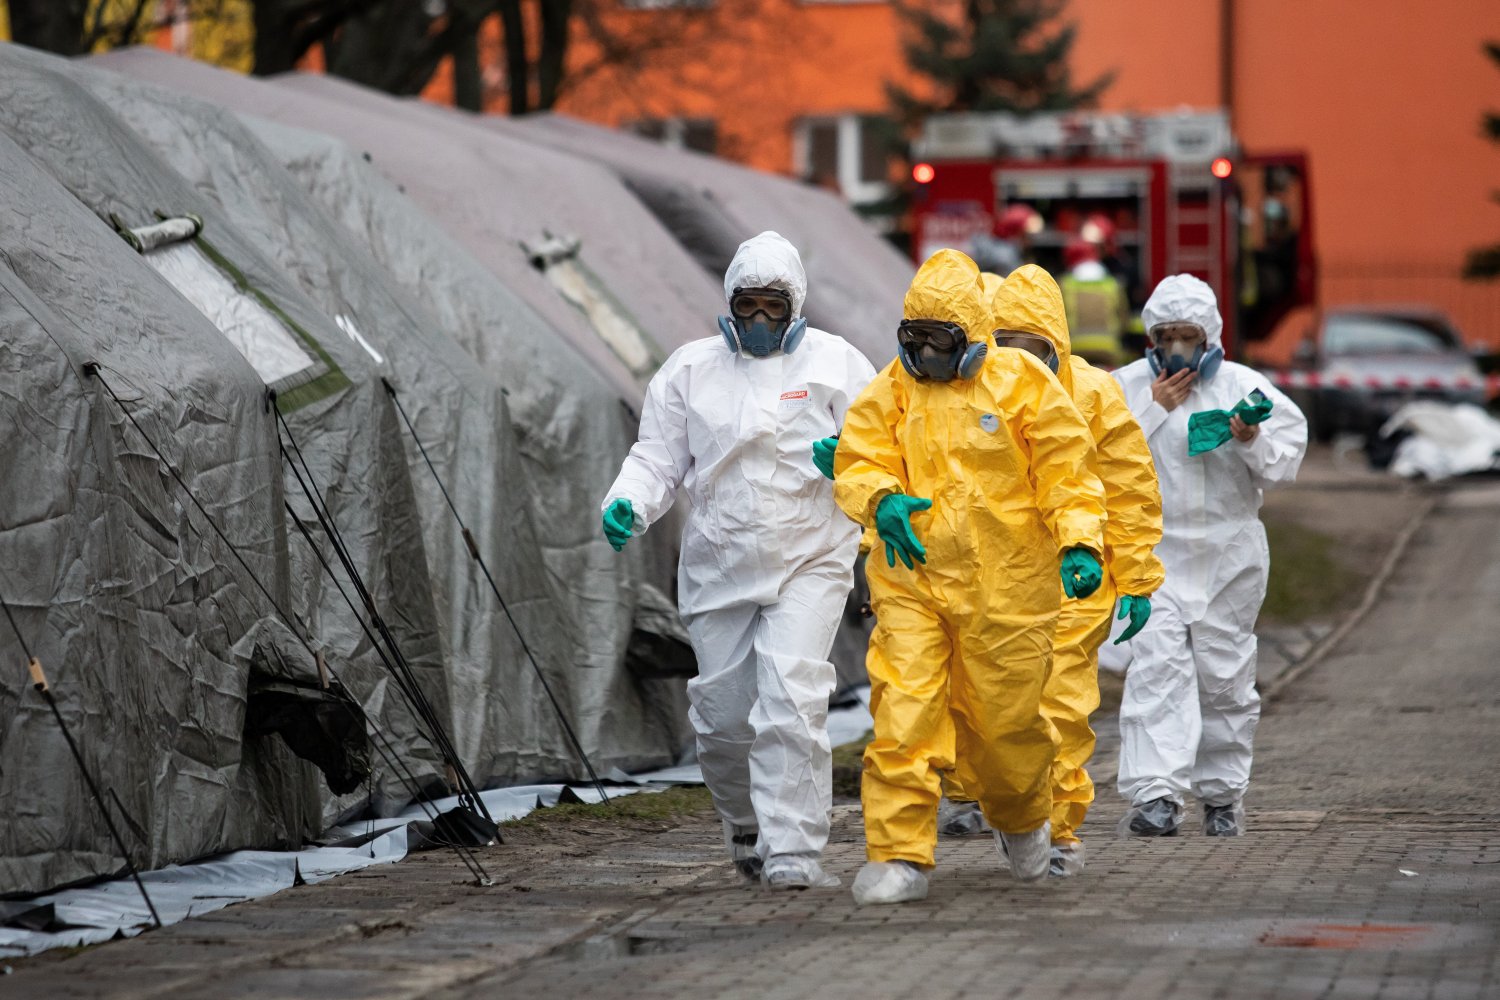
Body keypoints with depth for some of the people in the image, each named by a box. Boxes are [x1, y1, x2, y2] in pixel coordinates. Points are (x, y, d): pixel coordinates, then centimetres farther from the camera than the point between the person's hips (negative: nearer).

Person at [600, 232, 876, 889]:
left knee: (791, 699, -19)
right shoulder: (690, 369, 8)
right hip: (719, 564, 3)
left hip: (809, 563, -3)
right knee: (722, 712, 8)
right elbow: (658, 458, 9)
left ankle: (793, 852, -17)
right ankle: (745, 826, 36)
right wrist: (627, 504, -11)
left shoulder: (836, 364, 2)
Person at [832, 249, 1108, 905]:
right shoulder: (890, 391, 6)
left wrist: (1080, 544, -15)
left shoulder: (1022, 384, -2)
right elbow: (856, 463, 2)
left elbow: (1066, 471, -2)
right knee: (902, 714, -11)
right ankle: (900, 856, -8)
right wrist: (881, 500, -21)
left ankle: (1022, 820, 39)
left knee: (1004, 718, 8)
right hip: (911, 576, 2)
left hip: (1003, 582, -1)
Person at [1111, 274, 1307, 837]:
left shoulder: (1245, 387, 3)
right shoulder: (1125, 388, 2)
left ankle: (1222, 793, 20)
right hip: (1154, 549, -1)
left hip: (1229, 553, 1)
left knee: (1224, 674, 6)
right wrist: (1155, 410, -12)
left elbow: (1285, 464, 2)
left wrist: (1253, 441, -18)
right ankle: (1155, 795, -22)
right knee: (1158, 665, -16)